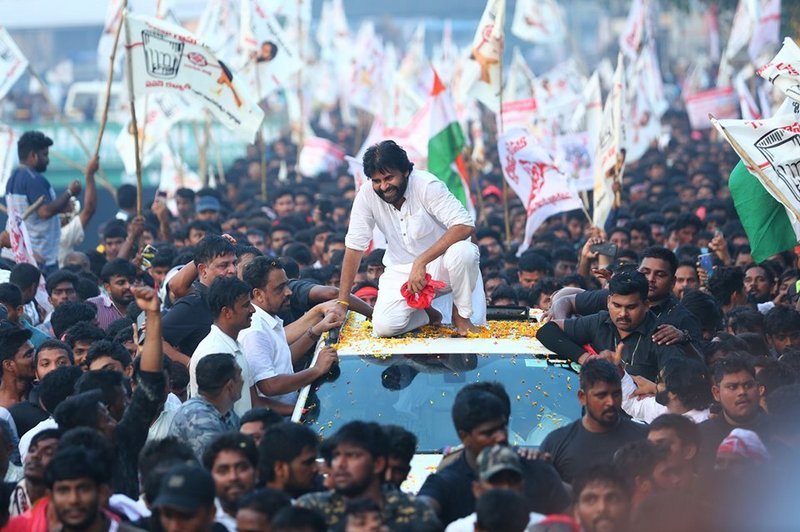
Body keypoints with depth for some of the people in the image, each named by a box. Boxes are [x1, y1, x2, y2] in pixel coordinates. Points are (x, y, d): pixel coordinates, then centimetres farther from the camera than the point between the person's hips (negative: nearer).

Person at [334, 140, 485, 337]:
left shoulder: (426, 185, -21)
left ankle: (461, 314, -8)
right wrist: (342, 303, -7)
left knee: (463, 252, -37)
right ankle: (427, 315, 10)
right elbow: (354, 247, -6)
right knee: (383, 326, -24)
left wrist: (421, 262, -38)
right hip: (402, 271, 2)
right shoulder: (366, 195, -13)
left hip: (439, 262, -2)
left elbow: (465, 226, -31)